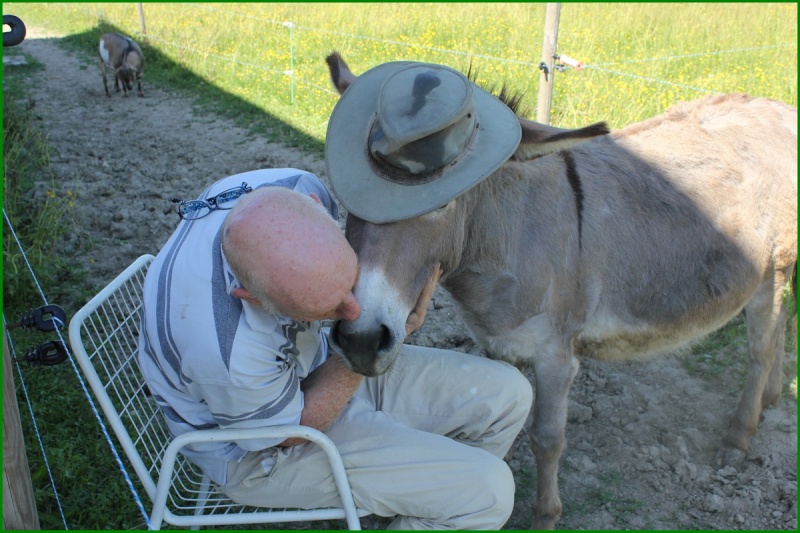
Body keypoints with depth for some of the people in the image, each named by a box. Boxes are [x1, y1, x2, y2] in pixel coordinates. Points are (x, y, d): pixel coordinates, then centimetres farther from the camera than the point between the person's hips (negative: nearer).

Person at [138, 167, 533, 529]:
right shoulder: (227, 351, -40)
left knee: (508, 396, 3)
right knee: (486, 493, -16)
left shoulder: (294, 194, -23)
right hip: (263, 446, -6)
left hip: (317, 367, 7)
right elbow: (291, 429, -19)